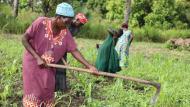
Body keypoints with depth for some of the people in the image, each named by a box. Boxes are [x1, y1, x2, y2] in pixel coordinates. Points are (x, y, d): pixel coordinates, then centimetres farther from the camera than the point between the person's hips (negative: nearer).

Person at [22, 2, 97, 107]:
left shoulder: (66, 33, -9)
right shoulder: (41, 22, -21)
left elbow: (74, 50, -7)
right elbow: (24, 39, -17)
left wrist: (89, 66, -14)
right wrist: (37, 58, -23)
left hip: (48, 67, 4)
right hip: (33, 63, -4)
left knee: (48, 92, 8)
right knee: (34, 92, 1)